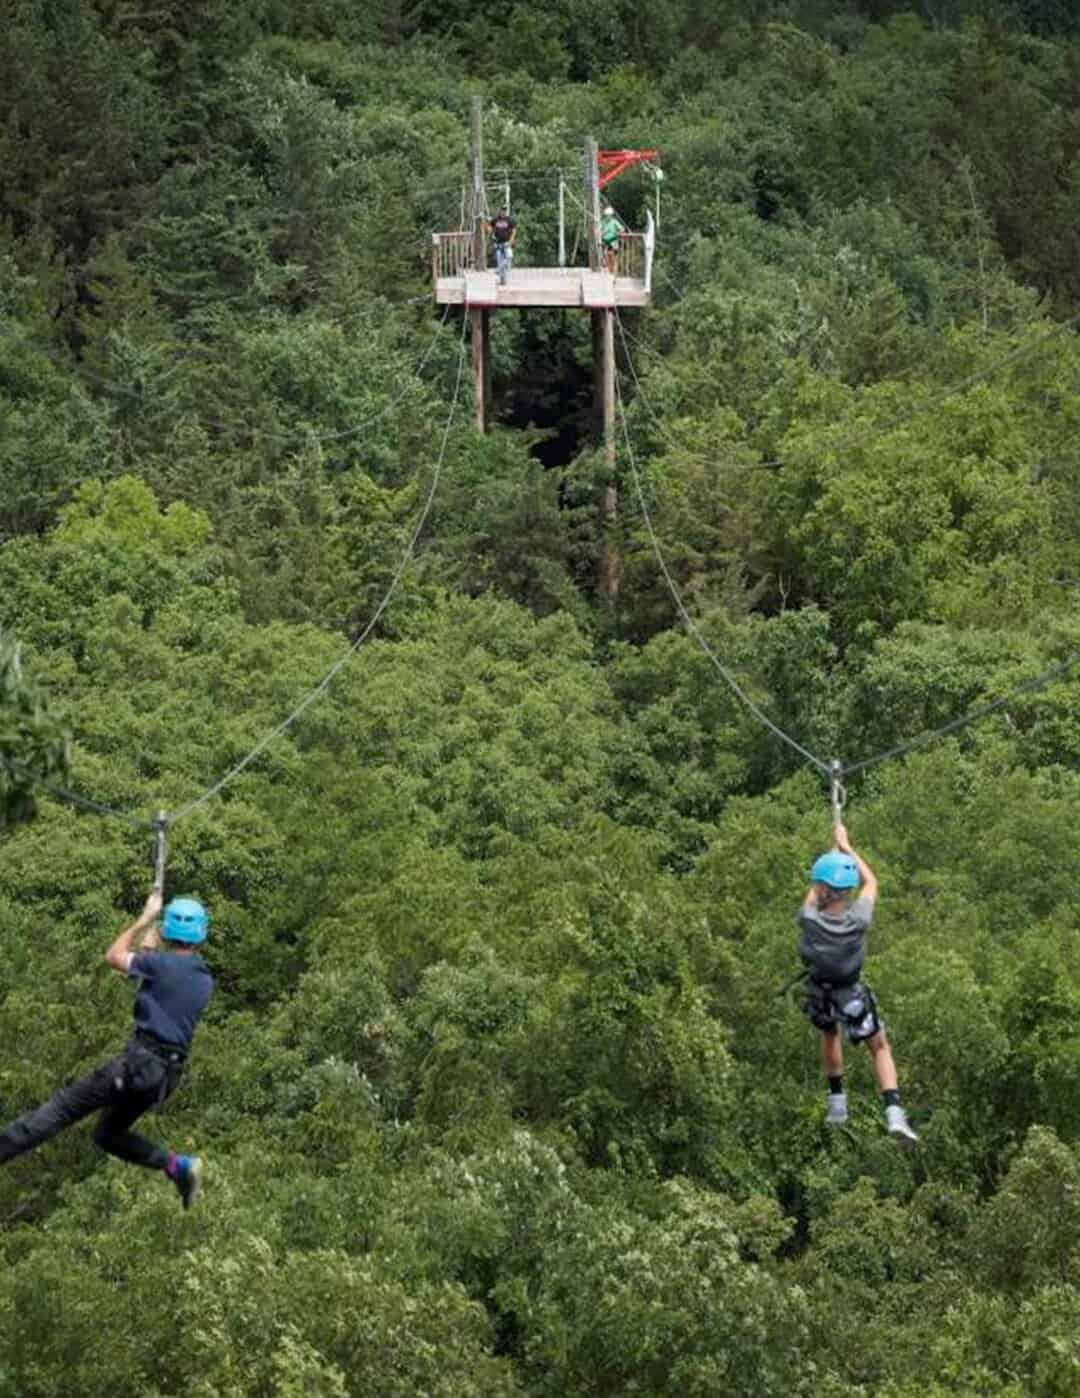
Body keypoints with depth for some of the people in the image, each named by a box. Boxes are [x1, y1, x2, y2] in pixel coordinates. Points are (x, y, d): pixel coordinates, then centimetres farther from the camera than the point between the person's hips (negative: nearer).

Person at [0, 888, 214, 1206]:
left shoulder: (164, 964, -7)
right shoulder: (205, 981, 12)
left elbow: (114, 956, 9)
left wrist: (146, 918, 18)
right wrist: (149, 952, 31)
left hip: (141, 1060, -7)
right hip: (168, 1077, 7)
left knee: (63, 1106, -9)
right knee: (108, 1134, 19)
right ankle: (177, 1165, 5)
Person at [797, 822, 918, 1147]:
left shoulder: (809, 919, -31)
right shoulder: (858, 920, -30)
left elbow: (813, 890, -8)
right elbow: (871, 882, -9)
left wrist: (835, 848, 4)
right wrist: (846, 847, 1)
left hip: (820, 997, 1)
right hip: (853, 997, -1)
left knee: (830, 1033, 33)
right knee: (880, 1048, 18)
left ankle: (837, 1102, 36)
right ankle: (894, 1113, 1)